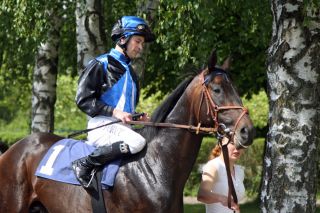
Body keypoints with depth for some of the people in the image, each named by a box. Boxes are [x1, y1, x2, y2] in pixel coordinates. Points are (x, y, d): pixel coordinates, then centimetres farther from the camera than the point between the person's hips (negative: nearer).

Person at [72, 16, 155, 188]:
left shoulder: (130, 71, 23)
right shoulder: (101, 65, -1)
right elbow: (83, 99, -8)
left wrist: (137, 117, 8)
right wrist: (114, 112, -16)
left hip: (122, 128, 8)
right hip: (102, 126, -8)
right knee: (137, 142, -33)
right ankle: (84, 164, -22)